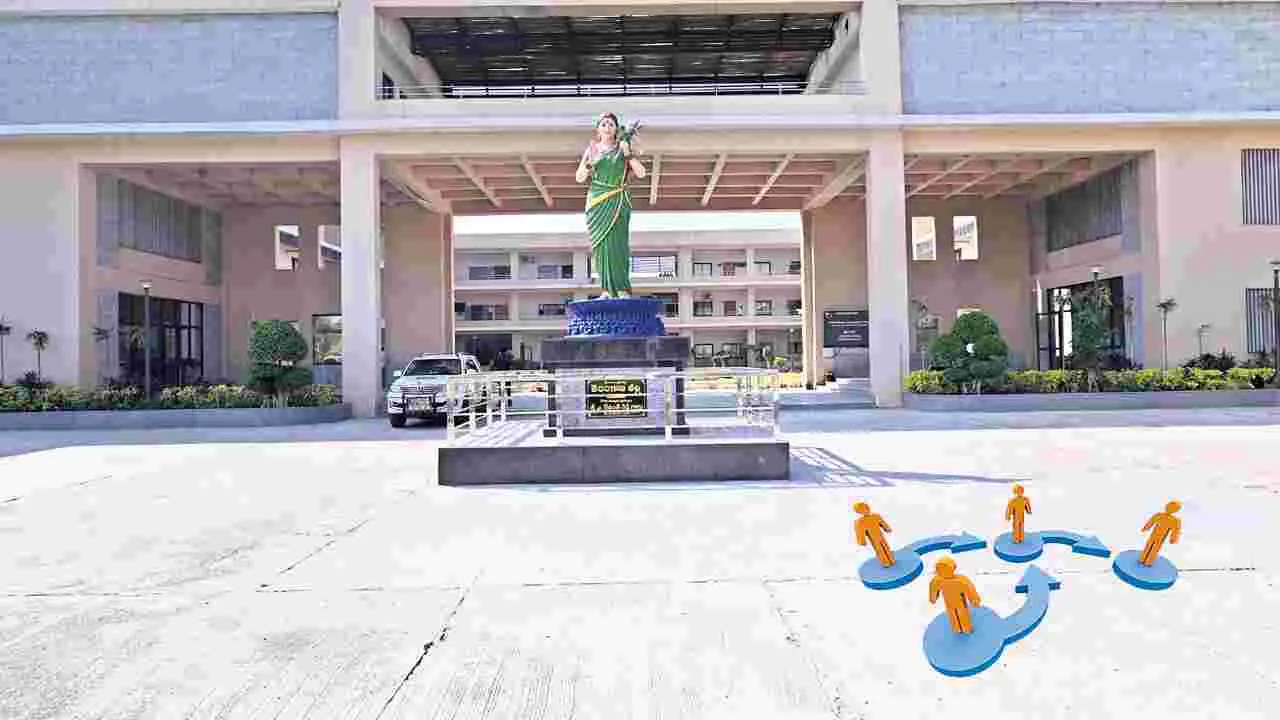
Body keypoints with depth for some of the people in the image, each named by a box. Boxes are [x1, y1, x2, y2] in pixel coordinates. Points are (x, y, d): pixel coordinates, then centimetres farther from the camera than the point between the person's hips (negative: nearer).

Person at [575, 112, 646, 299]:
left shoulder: (623, 148, 8)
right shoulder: (591, 149, 12)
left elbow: (641, 173, -1)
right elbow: (579, 178, 9)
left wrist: (627, 152, -9)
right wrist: (588, 164, -9)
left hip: (618, 202, -2)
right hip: (597, 201, 2)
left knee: (617, 243, -10)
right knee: (601, 244, -3)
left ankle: (622, 289, -9)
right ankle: (607, 289, 0)